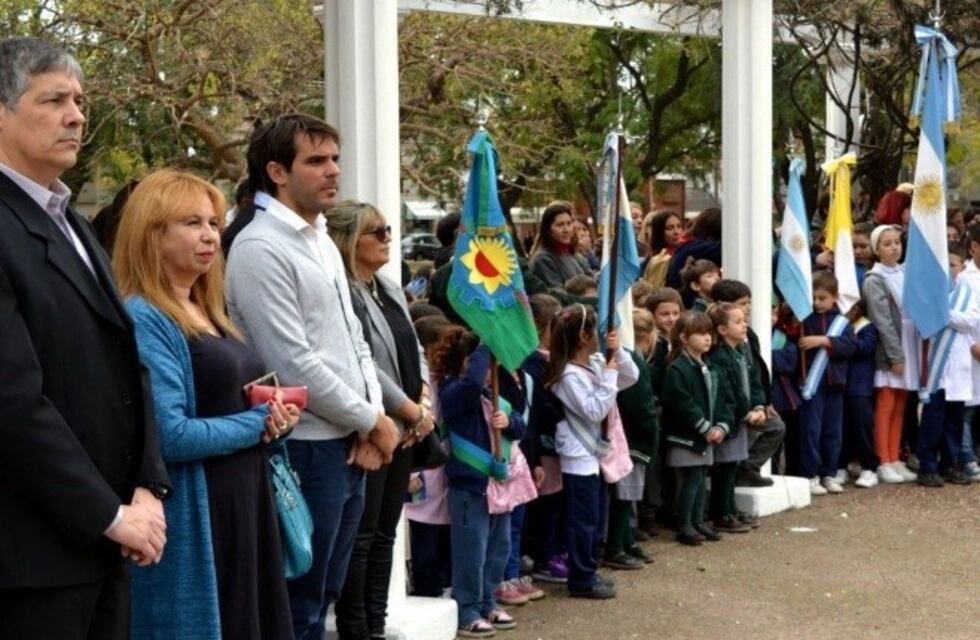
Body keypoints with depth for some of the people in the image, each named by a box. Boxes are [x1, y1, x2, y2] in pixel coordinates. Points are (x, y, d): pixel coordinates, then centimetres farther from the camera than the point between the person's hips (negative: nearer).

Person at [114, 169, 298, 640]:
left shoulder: (210, 314, 14)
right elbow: (170, 437, -23)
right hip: (190, 520, -9)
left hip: (245, 506, 9)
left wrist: (278, 415, 0)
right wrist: (258, 424, -10)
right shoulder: (143, 319, -14)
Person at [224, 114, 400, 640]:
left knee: (323, 595, 17)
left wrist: (371, 422, 1)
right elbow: (294, 364, -19)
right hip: (306, 447, -9)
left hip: (349, 443, 9)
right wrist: (372, 421, -9)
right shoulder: (260, 248, -14)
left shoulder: (323, 243, 14)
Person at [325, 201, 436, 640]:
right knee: (360, 537, -2)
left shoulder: (390, 289, 14)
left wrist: (425, 401, 1)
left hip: (403, 430, 9)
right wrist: (413, 410, -12)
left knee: (384, 534, 13)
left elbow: (414, 349, 18)